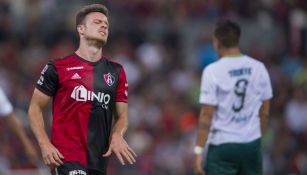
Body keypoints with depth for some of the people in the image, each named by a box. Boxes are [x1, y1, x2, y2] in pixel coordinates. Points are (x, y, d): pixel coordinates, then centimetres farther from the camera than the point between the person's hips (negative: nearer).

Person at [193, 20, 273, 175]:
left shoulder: (212, 71, -10)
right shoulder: (258, 68, 3)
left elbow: (206, 115, -12)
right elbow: (264, 111, 9)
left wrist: (198, 151, -10)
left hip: (222, 145, -4)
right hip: (252, 144, 4)